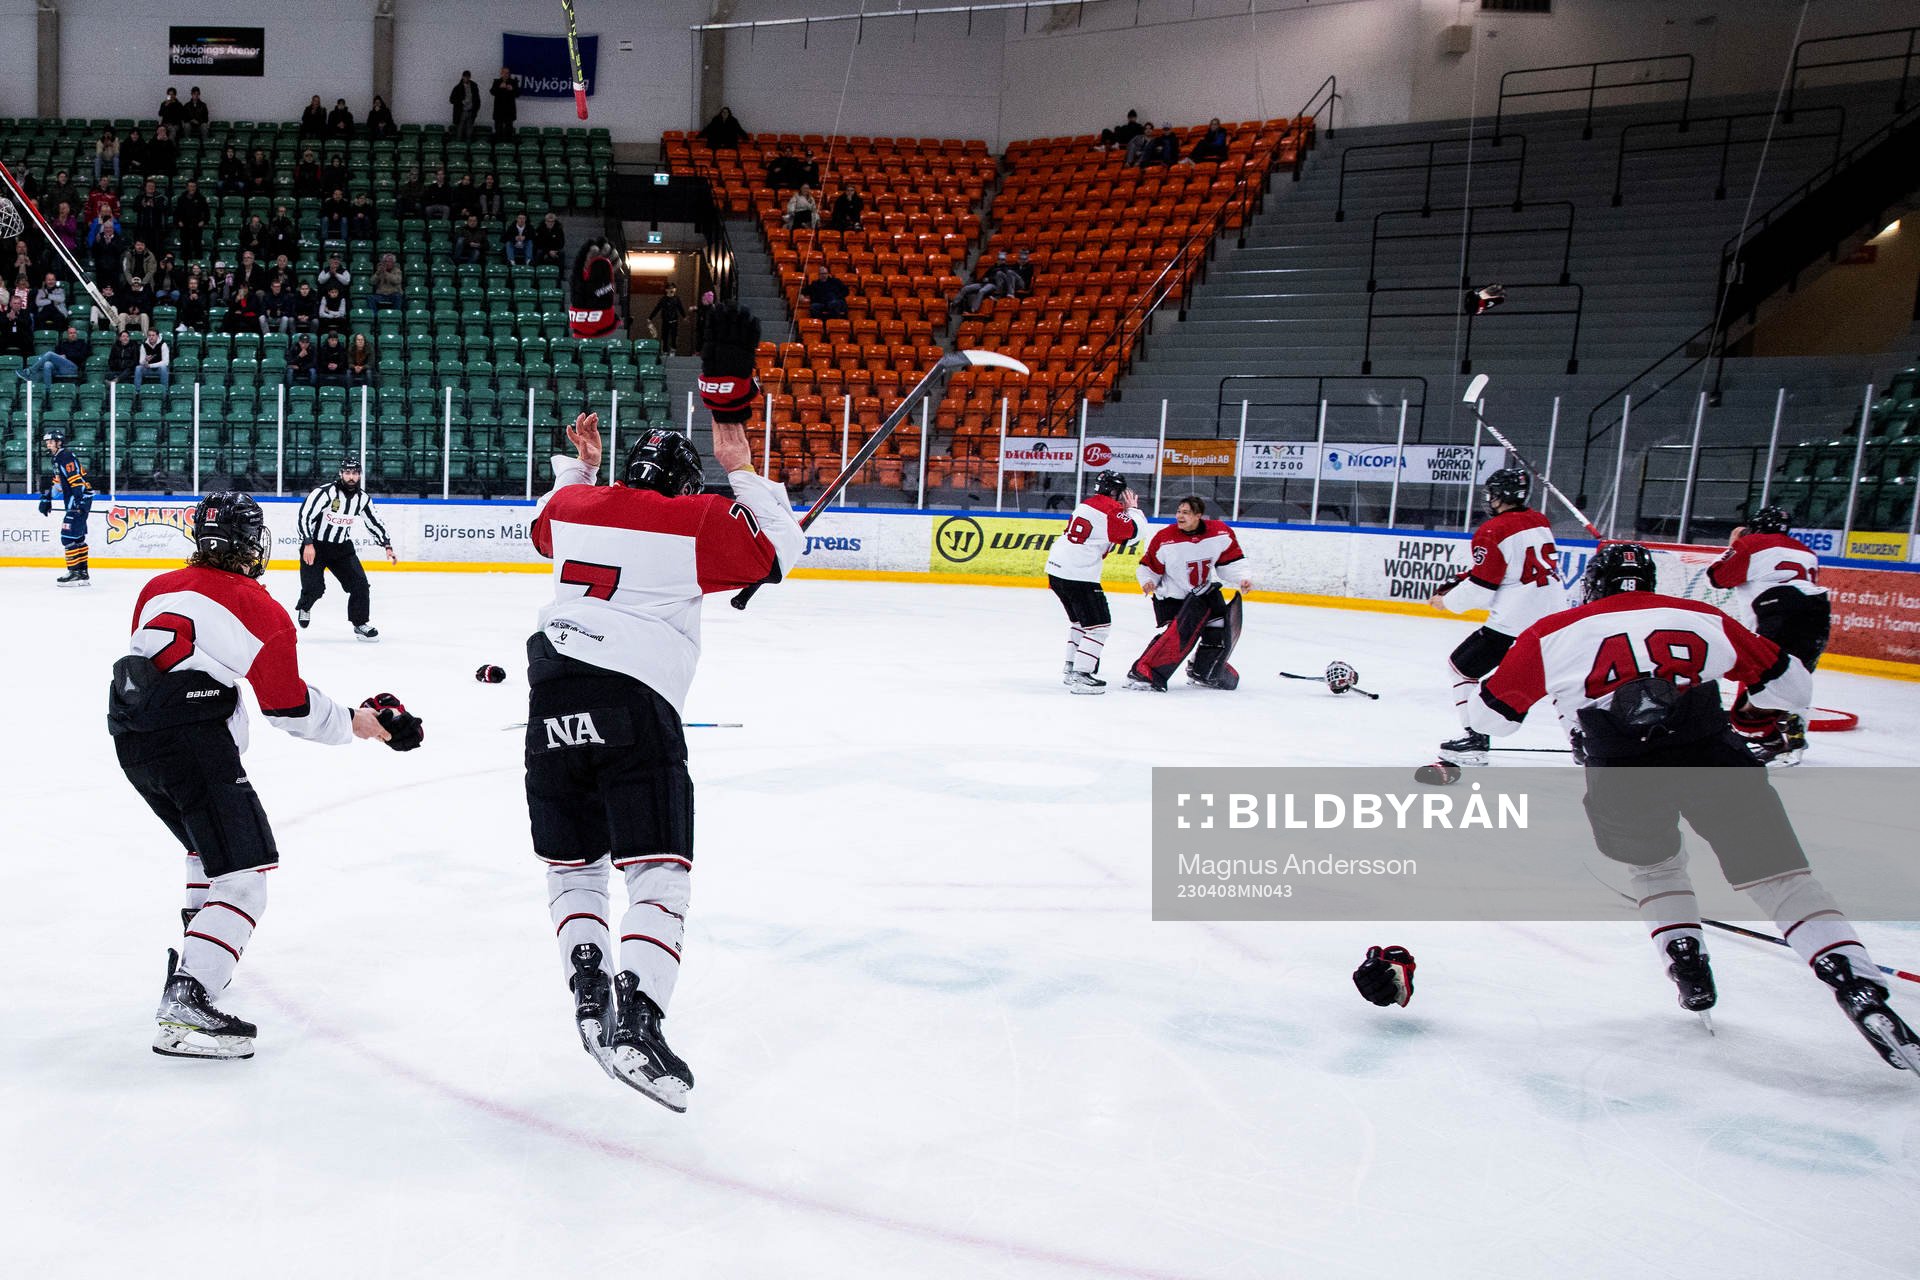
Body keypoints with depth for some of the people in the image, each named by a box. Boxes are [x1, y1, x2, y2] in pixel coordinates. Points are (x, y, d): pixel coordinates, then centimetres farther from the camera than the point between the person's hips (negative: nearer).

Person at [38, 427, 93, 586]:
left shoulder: (66, 457, -13)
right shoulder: (57, 458, 20)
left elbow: (77, 480, -23)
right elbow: (55, 480, 30)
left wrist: (79, 501, -30)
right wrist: (46, 499, 28)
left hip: (80, 500, -11)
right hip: (74, 501, 11)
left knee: (68, 536, -12)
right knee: (77, 537, 12)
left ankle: (74, 573, -11)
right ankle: (82, 573, 16)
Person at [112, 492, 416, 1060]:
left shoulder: (159, 587, 17)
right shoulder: (259, 609, -2)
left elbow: (146, 658, 22)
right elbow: (290, 705, -1)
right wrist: (356, 723, 12)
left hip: (132, 739, 9)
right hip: (193, 742, -9)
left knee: (208, 843, 30)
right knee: (243, 868, -10)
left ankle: (196, 956, 40)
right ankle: (184, 1005, -22)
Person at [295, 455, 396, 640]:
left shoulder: (363, 498, -1)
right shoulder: (325, 492, -19)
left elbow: (375, 524, 10)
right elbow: (305, 515, -20)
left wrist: (387, 547, 4)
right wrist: (308, 544, -25)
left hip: (342, 547, 5)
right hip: (314, 546, -5)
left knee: (359, 583, -7)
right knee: (315, 588, -13)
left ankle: (361, 623, 8)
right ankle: (303, 608, 23)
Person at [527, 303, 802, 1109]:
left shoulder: (576, 504, 18)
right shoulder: (698, 520, 5)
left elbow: (548, 528, 40)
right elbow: (777, 553, 10)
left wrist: (577, 465, 48)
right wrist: (742, 471, 16)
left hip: (553, 697, 5)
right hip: (633, 706, -5)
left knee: (572, 863, 18)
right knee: (658, 869, -3)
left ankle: (589, 995, 6)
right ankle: (635, 1022, -17)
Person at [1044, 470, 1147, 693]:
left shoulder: (1086, 503, 15)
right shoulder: (1111, 508, -9)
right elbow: (1136, 531, -13)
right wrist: (1133, 509, 5)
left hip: (1056, 568, 9)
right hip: (1079, 575, -9)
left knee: (1080, 619, 25)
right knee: (1099, 624, -3)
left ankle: (1070, 668, 28)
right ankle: (1080, 676, -11)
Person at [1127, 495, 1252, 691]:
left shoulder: (1220, 533, -13)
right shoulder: (1164, 539, -21)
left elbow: (1231, 560, 0)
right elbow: (1149, 566, -10)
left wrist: (1243, 578, -13)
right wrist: (1148, 582, -28)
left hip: (1205, 590, 5)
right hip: (1172, 596, -5)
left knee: (1221, 631, 5)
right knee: (1179, 635, -24)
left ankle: (1203, 672, 28)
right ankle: (1142, 674, -21)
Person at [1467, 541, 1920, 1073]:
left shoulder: (1555, 634, 16)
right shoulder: (1701, 619, 21)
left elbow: (1492, 713, 20)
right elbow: (1790, 687, 26)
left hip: (1621, 776, 0)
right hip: (1713, 758, 0)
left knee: (1654, 864, 29)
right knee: (1782, 876, 7)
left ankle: (1688, 965, 21)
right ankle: (1858, 986, -6)